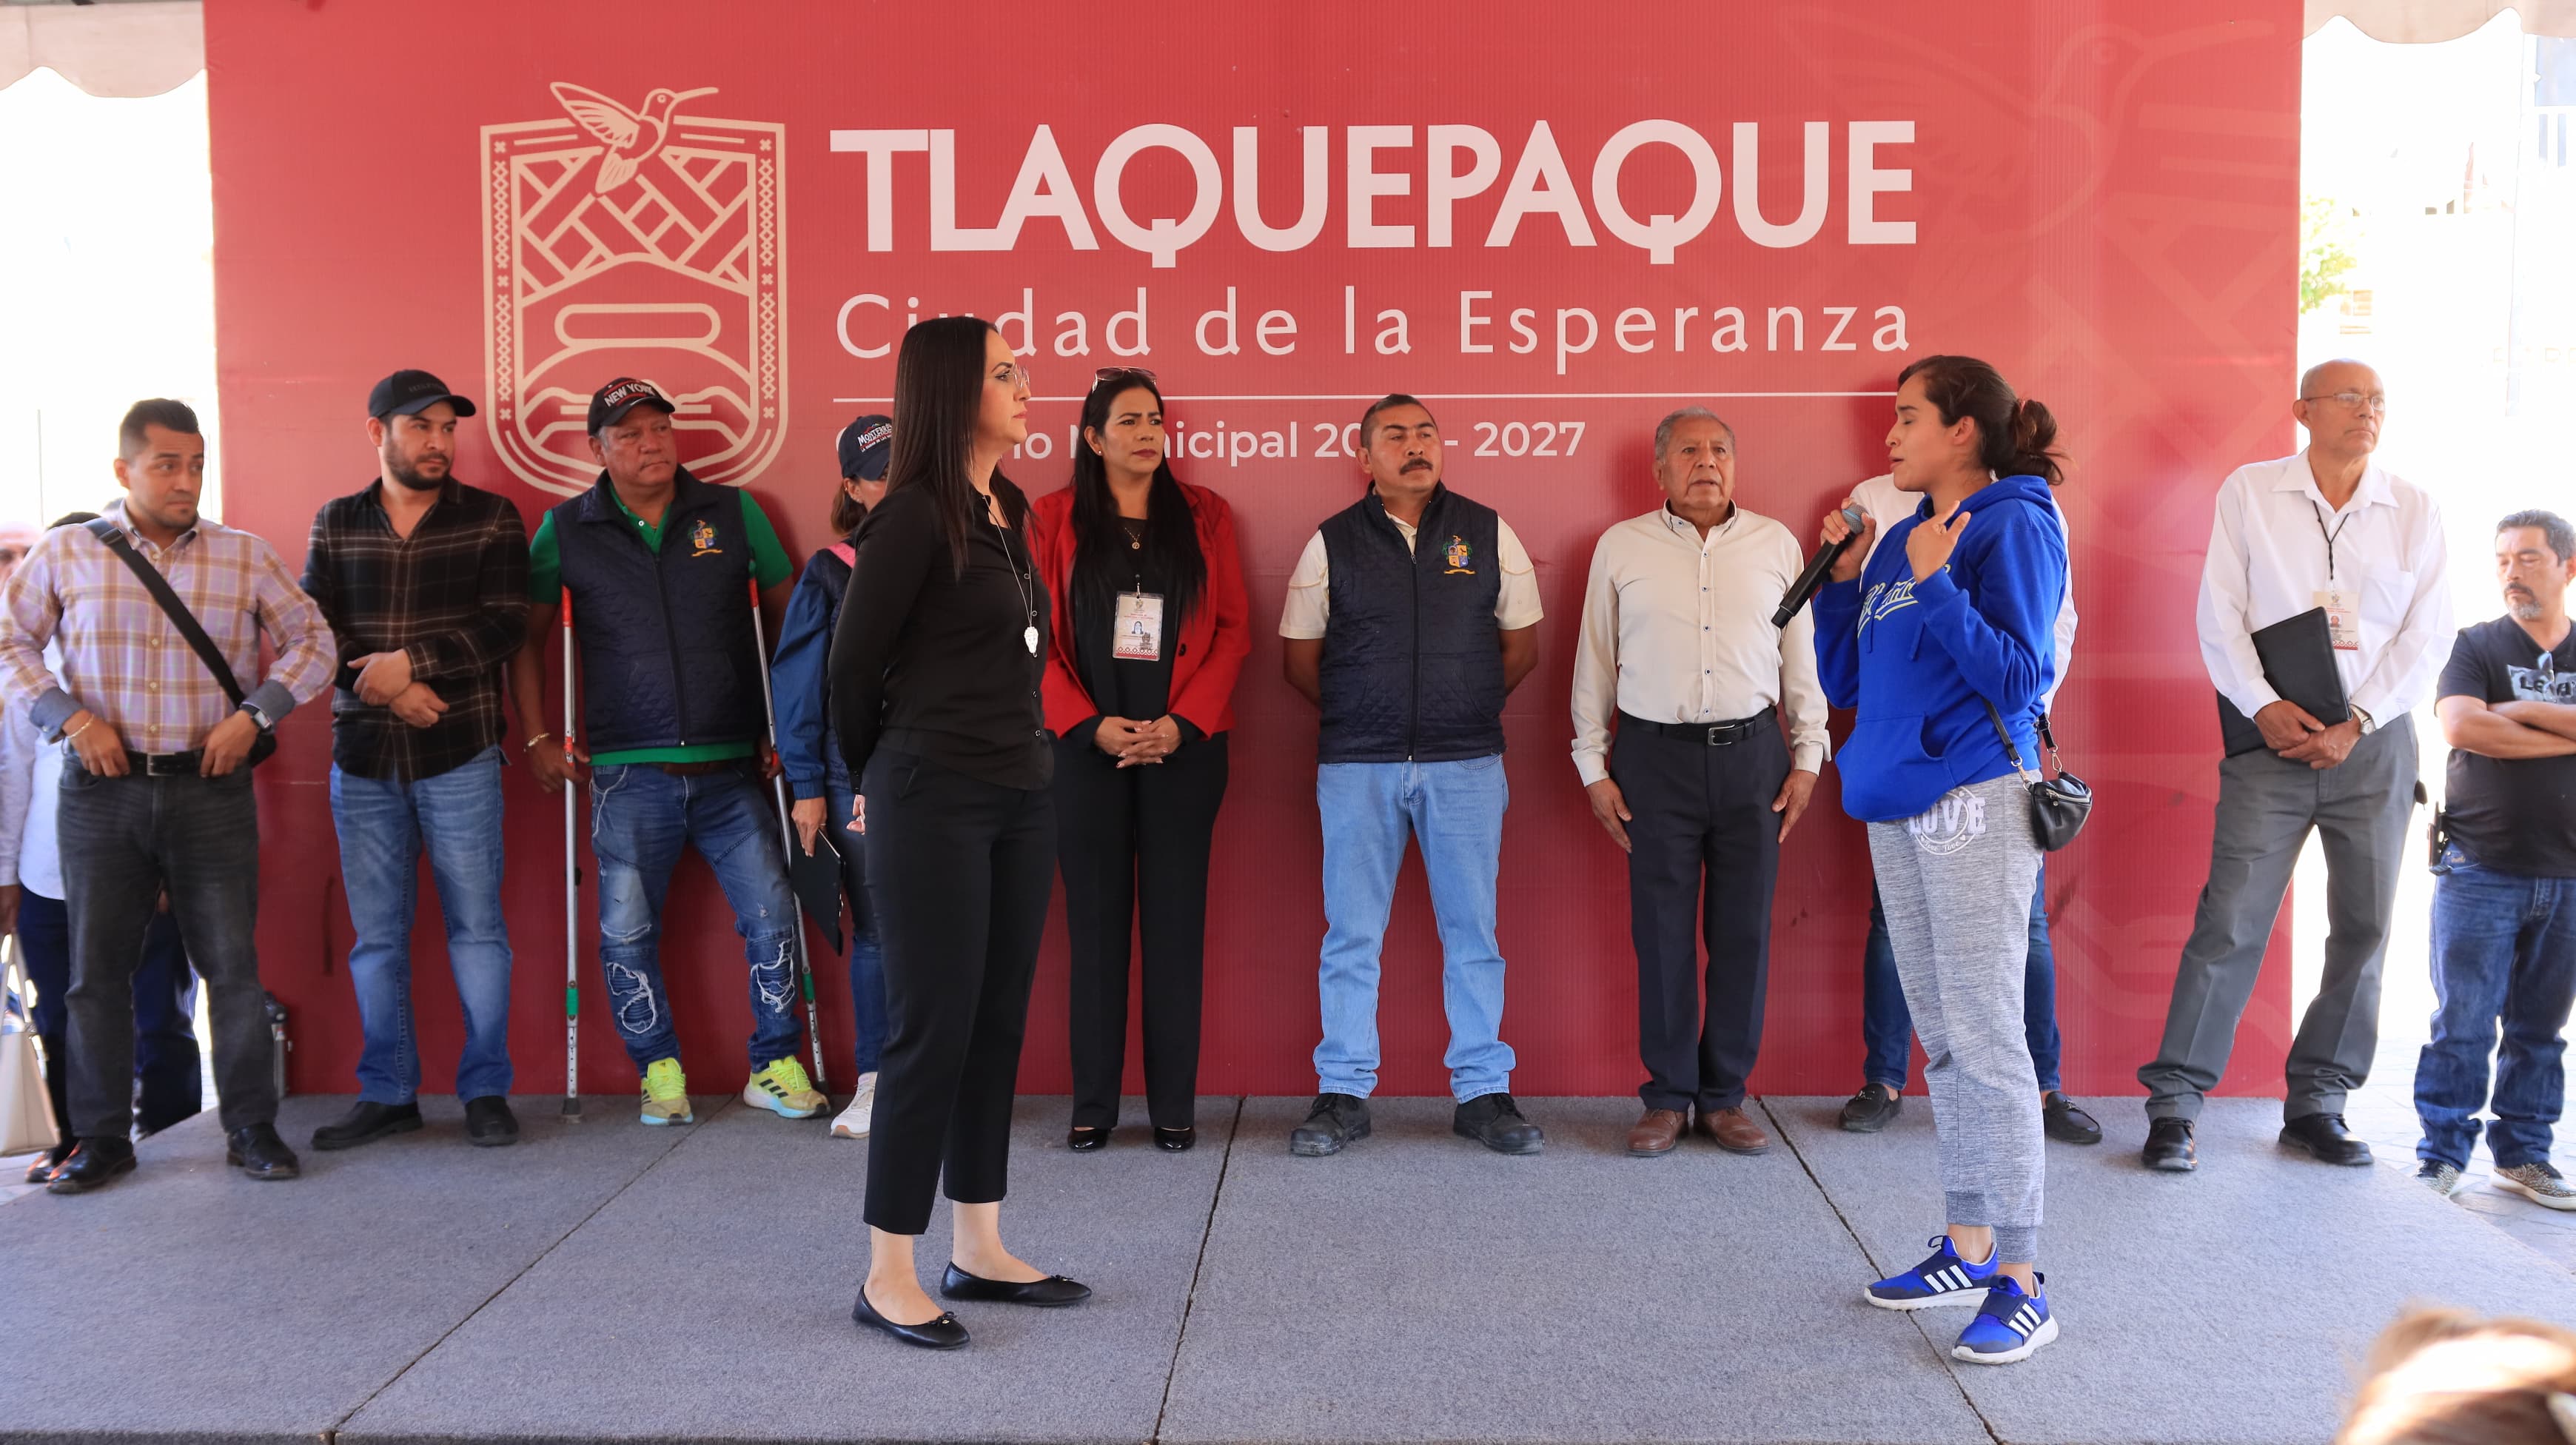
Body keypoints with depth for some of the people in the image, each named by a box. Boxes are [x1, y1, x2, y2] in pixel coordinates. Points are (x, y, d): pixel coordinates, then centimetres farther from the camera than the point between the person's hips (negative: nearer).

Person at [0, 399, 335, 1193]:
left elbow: (312, 640, 6)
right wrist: (69, 716, -7)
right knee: (98, 968, 7)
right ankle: (101, 1139, 18)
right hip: (102, 791, 1)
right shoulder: (65, 554, 4)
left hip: (212, 791, 0)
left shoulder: (246, 556, 4)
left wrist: (255, 713, -7)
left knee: (233, 964, 2)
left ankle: (252, 1128, 13)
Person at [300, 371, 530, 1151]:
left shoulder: (491, 518, 4)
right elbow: (312, 630, 2)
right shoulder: (335, 523, 11)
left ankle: (486, 1090, 10)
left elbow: (505, 624, -7)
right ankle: (387, 1092, 18)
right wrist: (391, 691, -11)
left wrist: (411, 660, -15)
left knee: (476, 926, 1)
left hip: (460, 755, -2)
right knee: (376, 934, 8)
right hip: (362, 760, 3)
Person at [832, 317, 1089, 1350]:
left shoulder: (1009, 512, 12)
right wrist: (872, 785, 8)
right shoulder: (915, 514, -11)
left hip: (1020, 798, 8)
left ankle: (977, 1252, 21)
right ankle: (888, 1277, 7)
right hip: (934, 802, -7)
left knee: (997, 1025, 11)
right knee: (931, 1029, -4)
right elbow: (853, 663, -5)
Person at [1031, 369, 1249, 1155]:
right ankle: (1093, 1104, 12)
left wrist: (1182, 723, -8)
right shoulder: (1051, 519, 5)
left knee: (1176, 924, 3)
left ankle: (1174, 1104, 11)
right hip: (1086, 747, 0)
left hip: (1183, 747, 1)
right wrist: (1090, 725, -11)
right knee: (1096, 923, 4)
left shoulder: (1203, 516, 7)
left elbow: (1231, 630, 3)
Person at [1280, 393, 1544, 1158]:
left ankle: (1483, 1093, 14)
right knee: (1351, 936, 4)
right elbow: (1300, 658, 10)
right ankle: (1343, 1094, 13)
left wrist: (1466, 710, 9)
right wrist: (1361, 718, 7)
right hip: (1357, 767, 0)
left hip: (1466, 764, 1)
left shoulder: (1487, 534, 6)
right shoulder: (1332, 542, 5)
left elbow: (1522, 643, 12)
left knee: (1472, 933, 4)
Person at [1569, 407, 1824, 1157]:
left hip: (1752, 755, 1)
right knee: (1662, 931, 2)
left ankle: (1725, 1095, 16)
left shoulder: (1777, 545, 9)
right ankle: (1668, 1096, 14)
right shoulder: (1621, 547, 5)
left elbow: (1801, 658, 12)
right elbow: (1594, 663, 7)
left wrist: (1807, 757, 6)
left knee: (1743, 931, 4)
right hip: (1655, 756, -1)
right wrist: (1593, 766, 3)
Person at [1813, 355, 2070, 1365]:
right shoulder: (1899, 538, 15)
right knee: (1942, 1037, 13)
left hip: (1975, 803, -8)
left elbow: (2023, 678, -15)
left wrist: (1935, 587, -17)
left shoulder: (2013, 527, -6)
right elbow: (1843, 683, 17)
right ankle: (1968, 1247, 24)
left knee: (1985, 1036, -7)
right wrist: (1841, 577, 8)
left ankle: (2021, 1284, 1)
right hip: (1897, 807, 8)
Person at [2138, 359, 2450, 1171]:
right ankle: (2173, 1103, -1)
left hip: (2374, 744, 3)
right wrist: (2264, 707, -13)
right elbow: (2220, 616, -1)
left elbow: (2427, 636, 2)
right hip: (2273, 738, -3)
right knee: (2230, 922, -7)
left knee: (2364, 929, 5)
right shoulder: (2249, 493, 3)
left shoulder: (2414, 510, 7)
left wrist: (2354, 725, -9)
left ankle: (2316, 1103, 18)